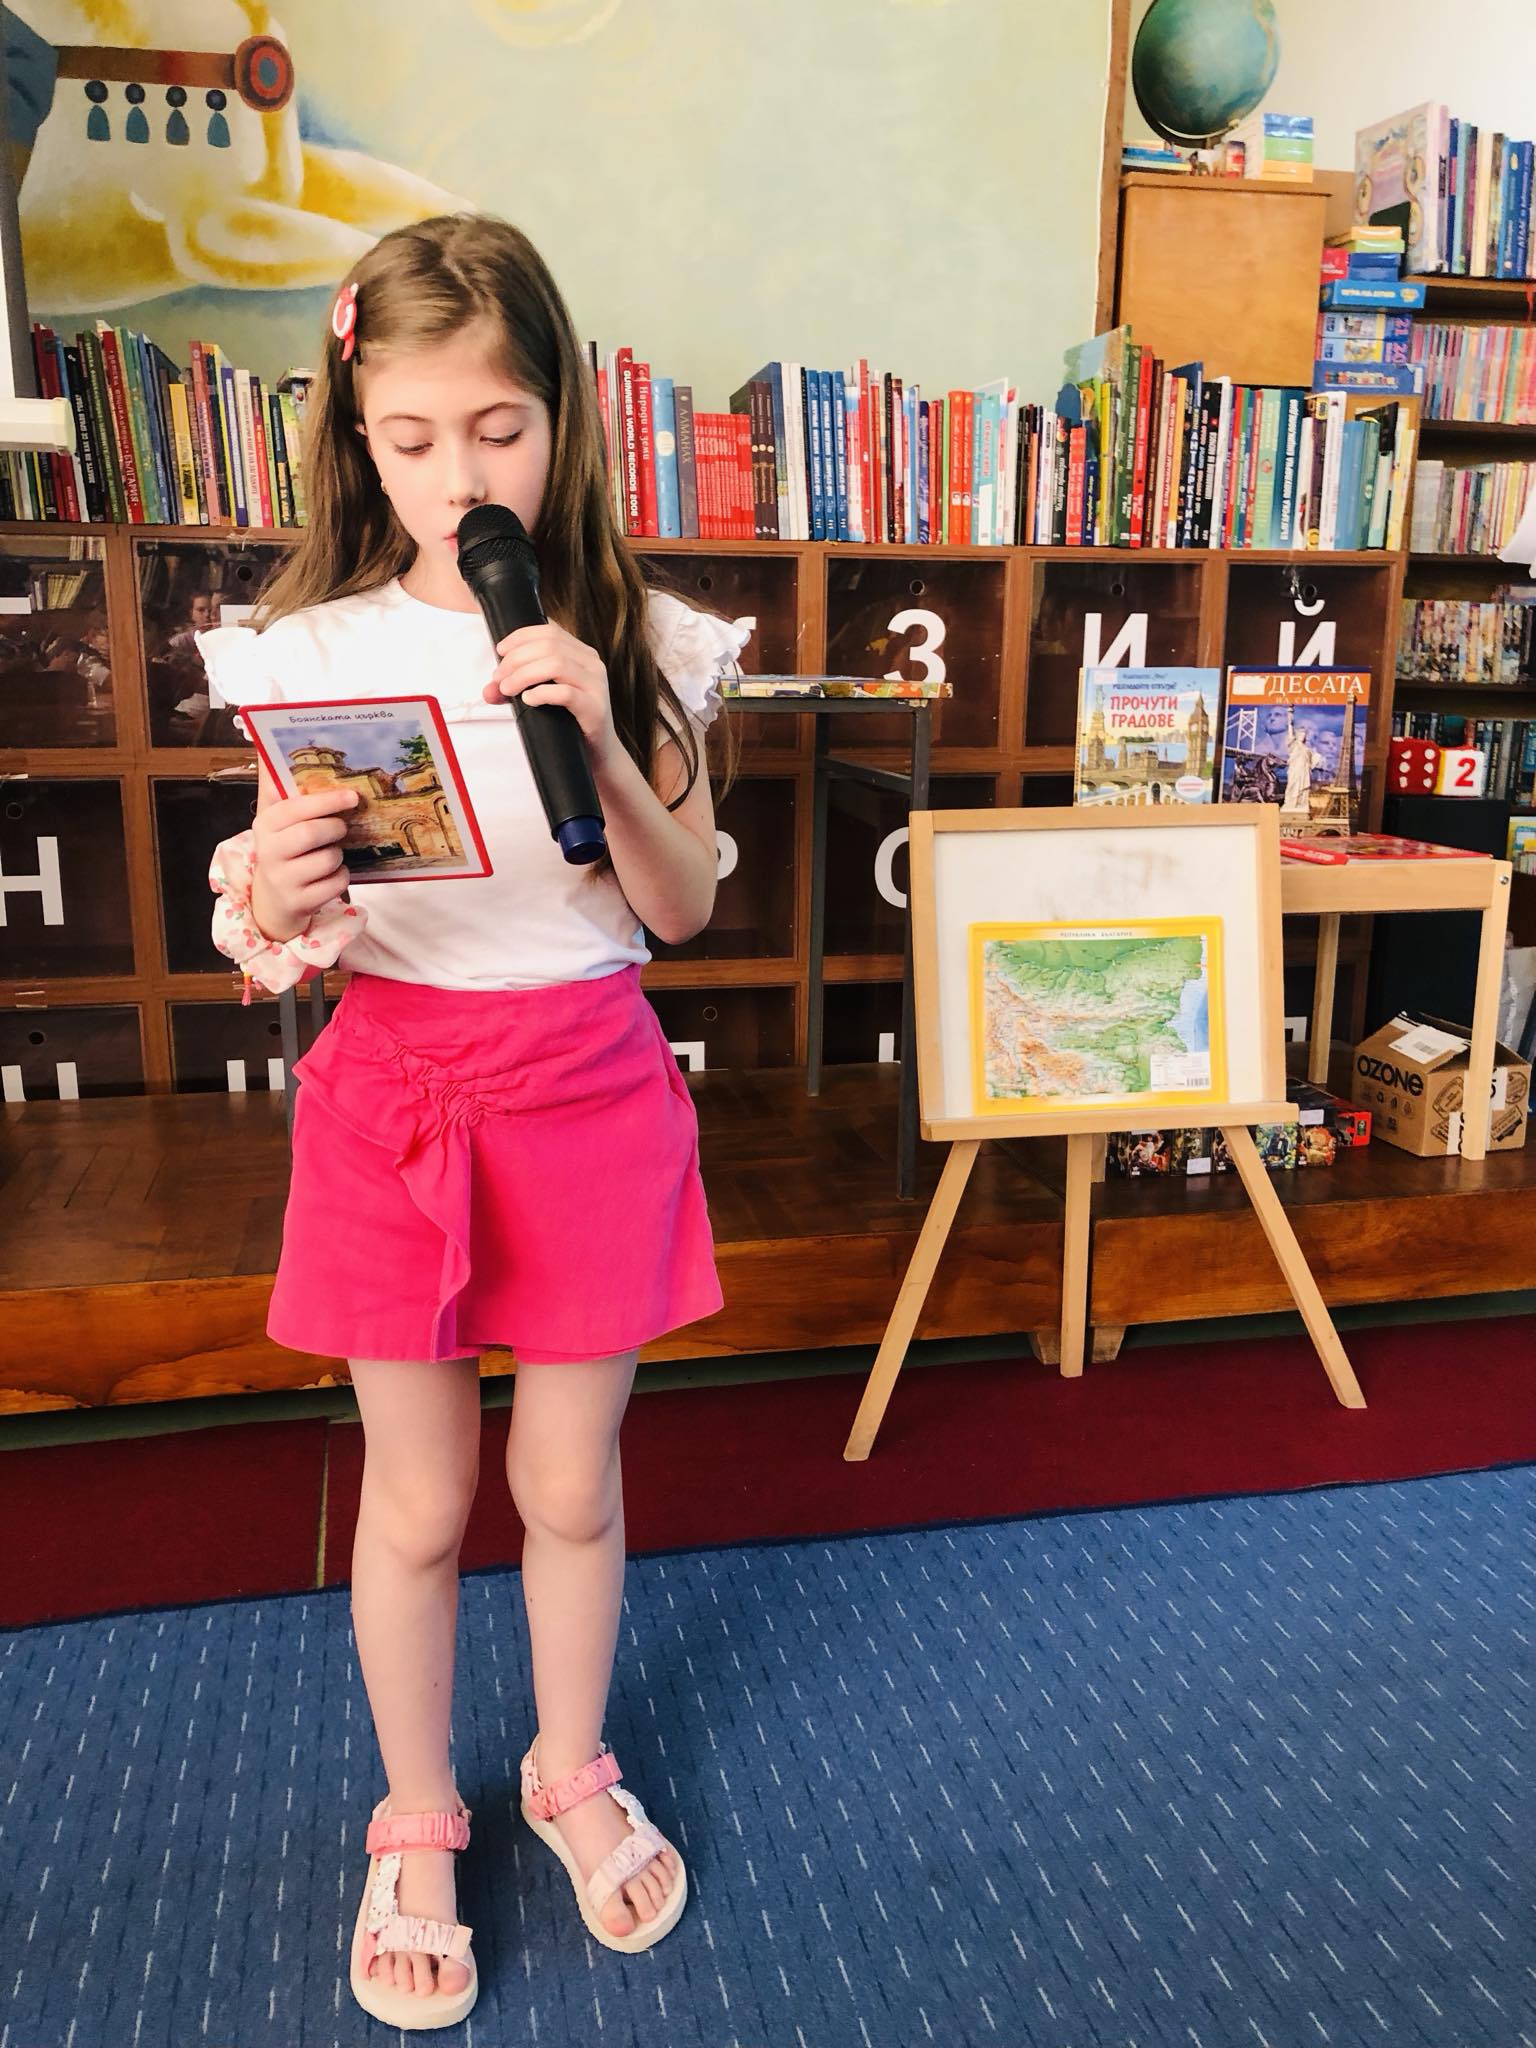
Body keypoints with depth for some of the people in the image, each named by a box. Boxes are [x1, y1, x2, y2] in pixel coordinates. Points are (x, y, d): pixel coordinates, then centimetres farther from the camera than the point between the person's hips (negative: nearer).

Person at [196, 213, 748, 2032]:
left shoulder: (637, 642, -3)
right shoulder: (311, 650, -4)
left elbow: (681, 907, -5)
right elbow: (274, 946, -2)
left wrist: (601, 736, -21)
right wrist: (268, 909, -26)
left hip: (586, 1082, 1)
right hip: (394, 1082, 0)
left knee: (571, 1483, 14)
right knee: (418, 1499, 13)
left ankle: (571, 1774, 43)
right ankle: (416, 1823, 39)